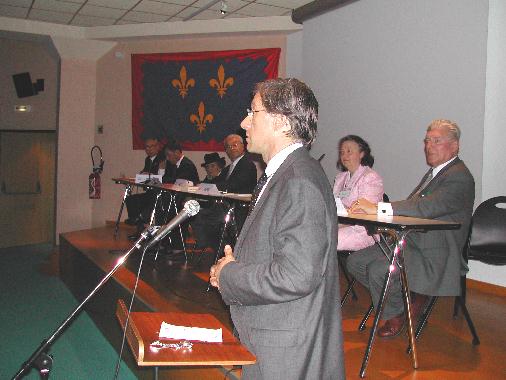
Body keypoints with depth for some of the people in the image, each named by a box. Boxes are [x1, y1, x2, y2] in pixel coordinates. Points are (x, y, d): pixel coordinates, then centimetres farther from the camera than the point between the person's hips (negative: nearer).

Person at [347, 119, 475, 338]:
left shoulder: (459, 177, -15)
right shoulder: (434, 173, 18)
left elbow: (427, 207, -31)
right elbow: (411, 207, 14)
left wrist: (377, 208, -34)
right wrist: (370, 208, -3)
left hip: (434, 255, -10)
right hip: (410, 241, 10)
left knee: (377, 270, -28)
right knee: (355, 262, 2)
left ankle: (395, 316, 2)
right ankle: (411, 295, 13)